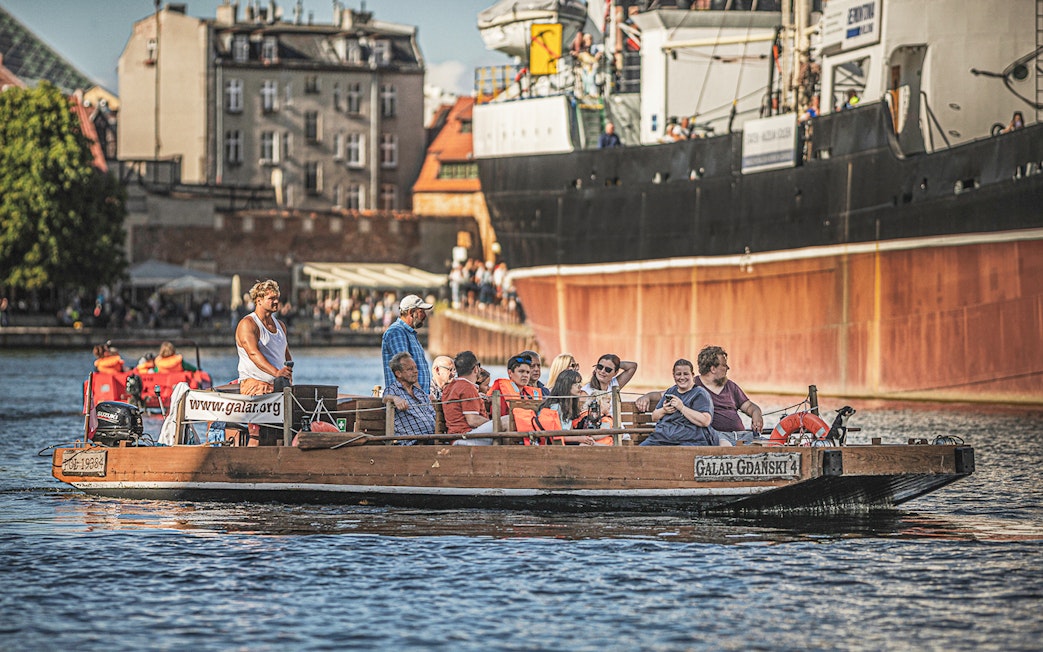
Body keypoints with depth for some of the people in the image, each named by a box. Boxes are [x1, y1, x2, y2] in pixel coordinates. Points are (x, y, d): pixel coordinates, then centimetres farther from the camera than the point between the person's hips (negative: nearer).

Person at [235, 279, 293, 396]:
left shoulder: (279, 325, 20)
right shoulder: (247, 324, -4)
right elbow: (253, 353, -18)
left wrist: (289, 375, 8)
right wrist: (276, 372, -30)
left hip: (280, 386, 6)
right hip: (255, 384, -6)